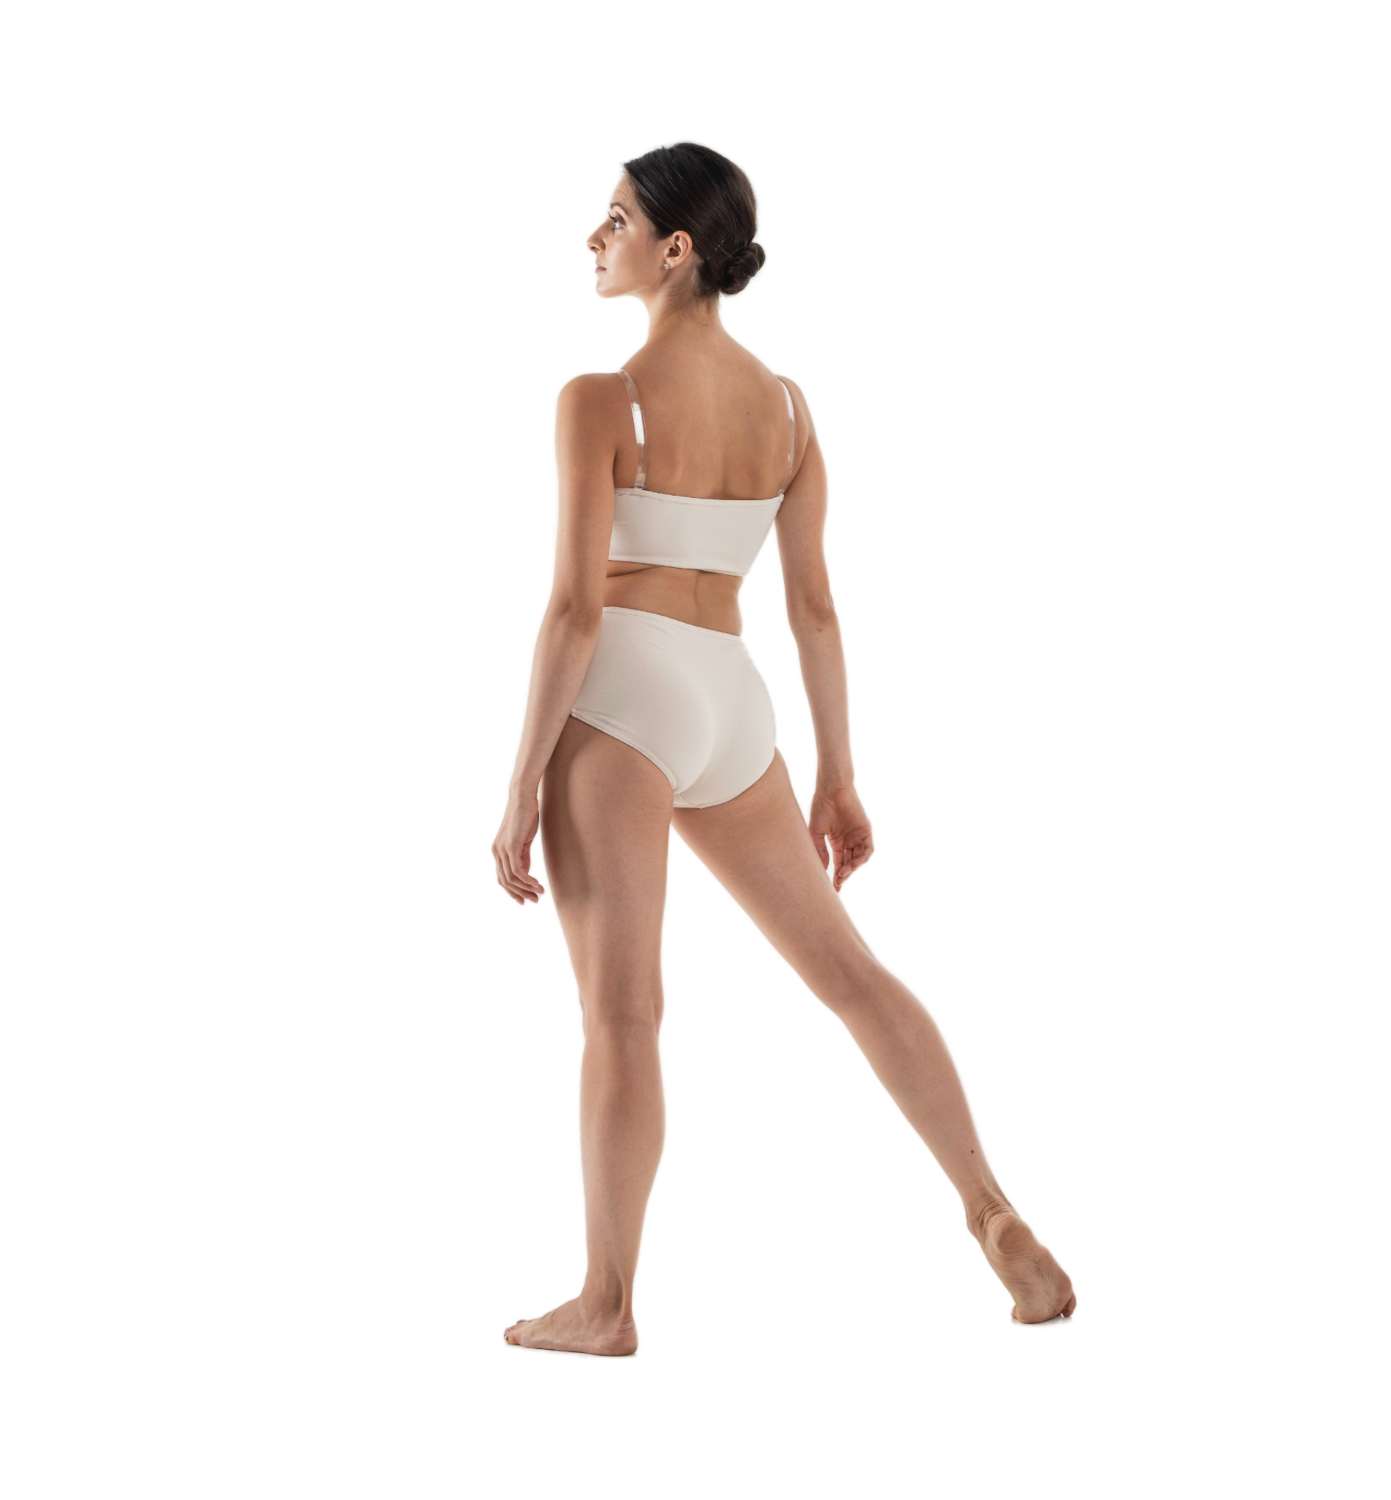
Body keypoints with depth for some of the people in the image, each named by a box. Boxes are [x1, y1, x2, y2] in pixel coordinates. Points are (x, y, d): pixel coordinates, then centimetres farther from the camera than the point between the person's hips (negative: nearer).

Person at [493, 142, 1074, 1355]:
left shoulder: (600, 400, -10)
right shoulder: (786, 402, 9)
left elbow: (576, 606, -14)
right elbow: (815, 602, 10)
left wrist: (523, 786, -10)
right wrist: (838, 779, 15)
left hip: (622, 700, -6)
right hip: (732, 710, 6)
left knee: (621, 1013, 0)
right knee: (846, 967, 16)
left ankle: (607, 1303, 10)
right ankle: (996, 1216, 16)